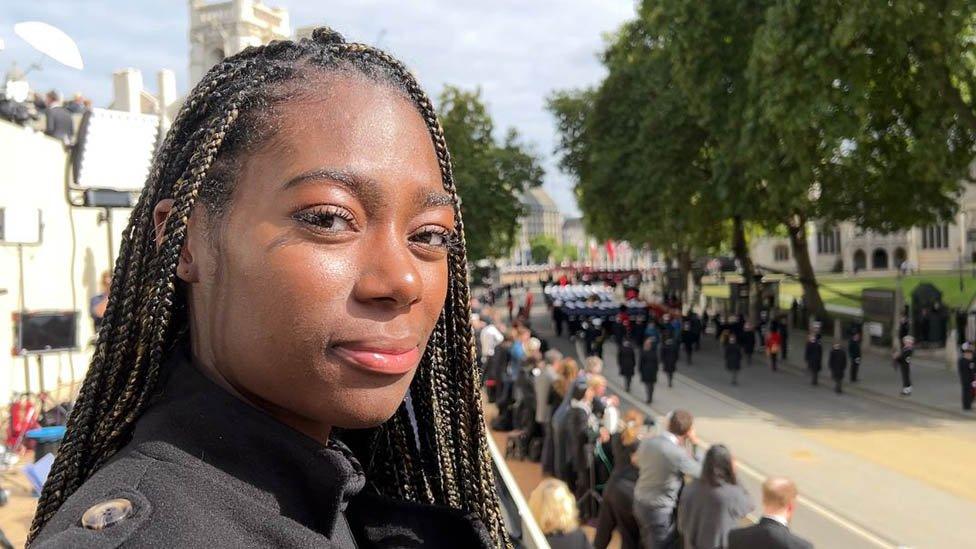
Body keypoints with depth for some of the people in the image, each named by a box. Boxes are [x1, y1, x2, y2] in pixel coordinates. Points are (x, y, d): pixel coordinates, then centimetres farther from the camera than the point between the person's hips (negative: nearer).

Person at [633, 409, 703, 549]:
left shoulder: (646, 442, -5)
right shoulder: (678, 454, -27)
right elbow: (701, 472, -14)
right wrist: (696, 445, -6)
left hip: (639, 503, 7)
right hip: (660, 510, -7)